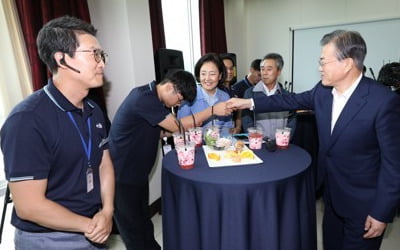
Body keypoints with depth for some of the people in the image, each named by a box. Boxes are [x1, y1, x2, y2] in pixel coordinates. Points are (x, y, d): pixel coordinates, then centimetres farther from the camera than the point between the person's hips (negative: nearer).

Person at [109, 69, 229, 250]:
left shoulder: (155, 99, 5)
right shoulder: (144, 98, -25)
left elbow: (163, 130, 8)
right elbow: (176, 126, -24)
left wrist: (189, 125, -7)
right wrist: (213, 110, -22)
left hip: (138, 172, 9)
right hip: (122, 175, -8)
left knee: (143, 220, 19)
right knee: (132, 226, 9)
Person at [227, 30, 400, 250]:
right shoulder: (323, 90, -7)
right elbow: (292, 100, 7)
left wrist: (382, 213, -16)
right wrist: (249, 103, 4)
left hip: (363, 205, -5)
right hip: (332, 194, 6)